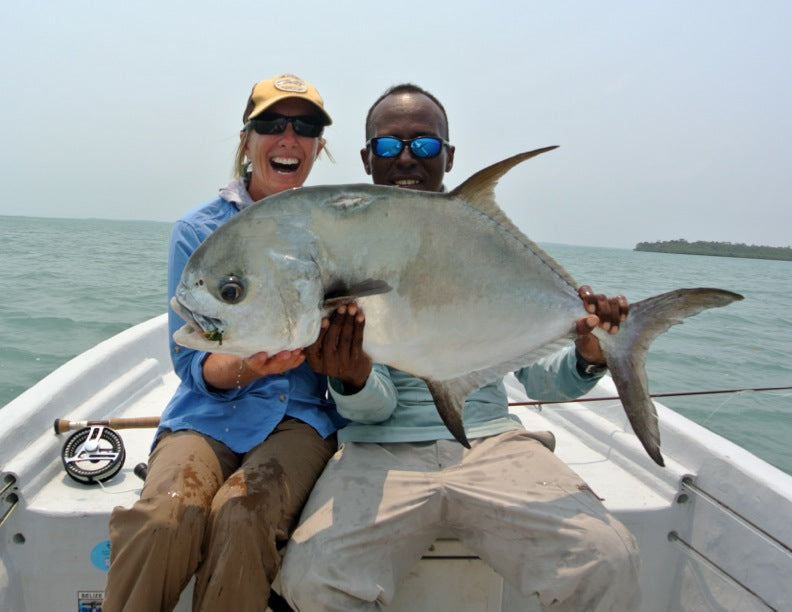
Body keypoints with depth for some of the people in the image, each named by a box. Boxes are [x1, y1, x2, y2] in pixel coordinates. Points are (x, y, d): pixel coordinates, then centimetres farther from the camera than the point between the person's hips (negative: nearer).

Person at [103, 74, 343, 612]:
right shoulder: (198, 232, 4)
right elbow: (191, 359, -1)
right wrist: (247, 366, -23)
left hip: (301, 413, 0)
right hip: (209, 413, 0)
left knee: (241, 516, -30)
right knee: (165, 517, -30)